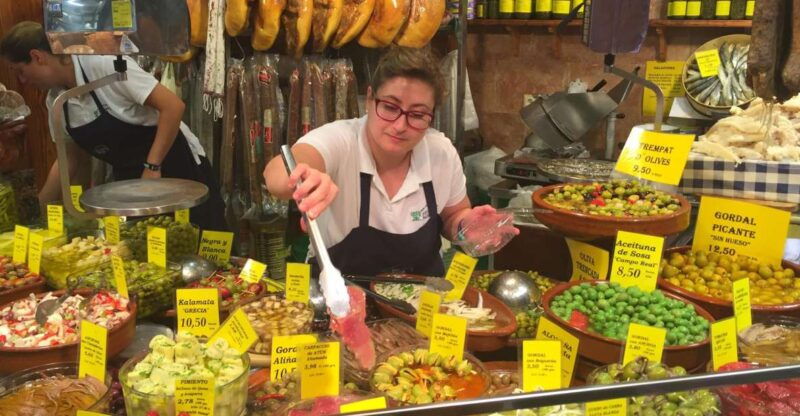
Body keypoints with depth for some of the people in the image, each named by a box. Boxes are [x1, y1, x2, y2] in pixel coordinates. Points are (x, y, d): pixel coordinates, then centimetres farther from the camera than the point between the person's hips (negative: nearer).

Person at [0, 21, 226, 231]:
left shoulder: (104, 64, -21)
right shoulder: (56, 100, 3)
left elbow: (173, 106, -25)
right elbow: (70, 160, 14)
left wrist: (153, 167, -25)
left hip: (176, 168, -7)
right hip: (130, 180, 7)